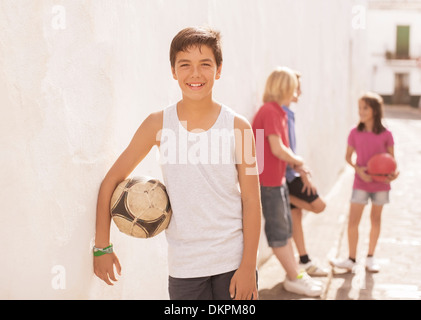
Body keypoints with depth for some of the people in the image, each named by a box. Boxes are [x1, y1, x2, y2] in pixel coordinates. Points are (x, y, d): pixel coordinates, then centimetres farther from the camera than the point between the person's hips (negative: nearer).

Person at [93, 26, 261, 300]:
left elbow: (251, 200, -3)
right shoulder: (158, 125, -3)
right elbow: (112, 180, 3)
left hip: (234, 261, 0)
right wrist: (102, 246, 2)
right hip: (184, 267, 0)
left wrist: (248, 266, -6)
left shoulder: (237, 127, -4)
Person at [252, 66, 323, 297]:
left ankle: (294, 274, 25)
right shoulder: (269, 111, -18)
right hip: (269, 180, -10)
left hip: (278, 178, 10)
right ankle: (294, 278, 10)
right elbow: (277, 149, -23)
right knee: (278, 230, 1)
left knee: (284, 228, 16)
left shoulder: (277, 112, 12)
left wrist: (294, 162, 0)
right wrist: (298, 161, -7)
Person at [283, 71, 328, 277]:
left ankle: (305, 262, 19)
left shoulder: (286, 113, 13)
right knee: (318, 205, -6)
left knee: (296, 215, 12)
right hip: (288, 174, -10)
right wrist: (303, 172, -19)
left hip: (289, 174, 10)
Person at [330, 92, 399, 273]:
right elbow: (348, 156, 4)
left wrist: (393, 173, -19)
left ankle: (370, 258, 26)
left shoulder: (386, 134, -8)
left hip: (380, 183, 0)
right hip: (361, 183, 0)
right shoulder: (355, 133, -5)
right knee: (353, 221, -3)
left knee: (376, 219, 12)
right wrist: (358, 169, -14)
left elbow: (392, 159, 0)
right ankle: (351, 259, 8)